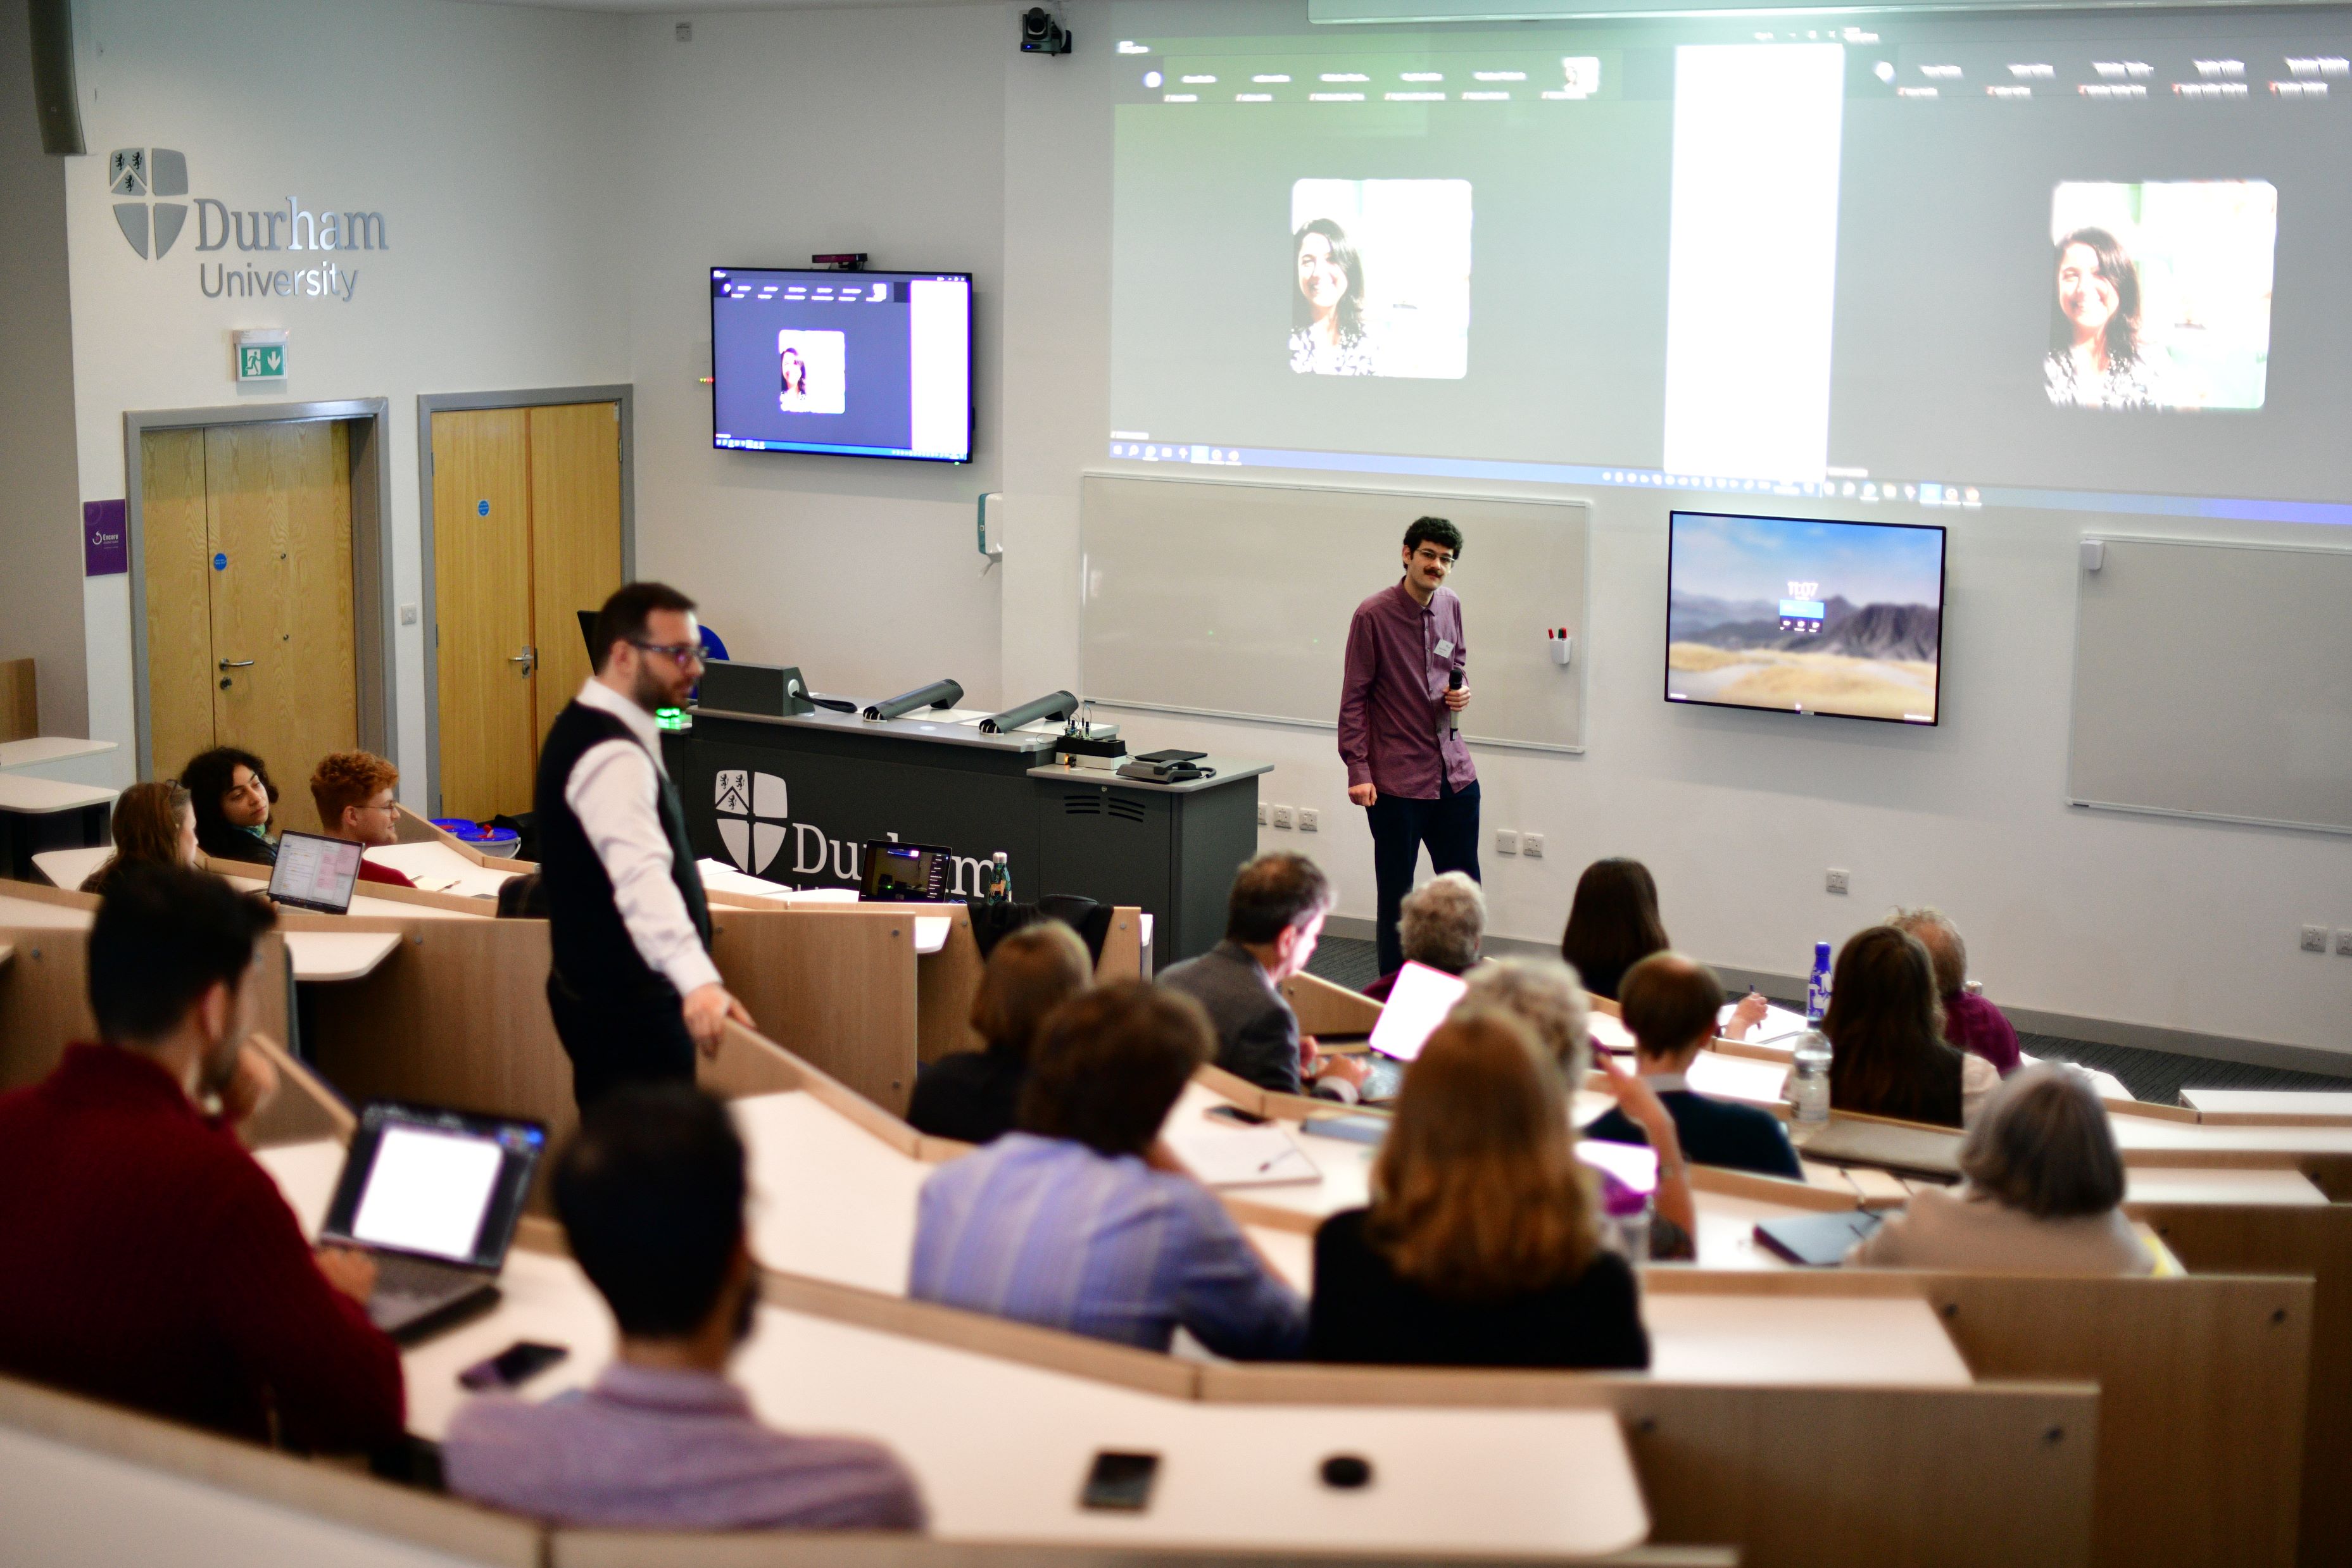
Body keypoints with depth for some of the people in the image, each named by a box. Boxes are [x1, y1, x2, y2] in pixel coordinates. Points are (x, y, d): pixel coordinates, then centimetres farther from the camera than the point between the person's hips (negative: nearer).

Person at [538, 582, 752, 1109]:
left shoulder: (587, 726, 9)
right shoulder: (612, 756, -25)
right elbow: (641, 874, -41)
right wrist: (699, 981, -54)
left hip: (601, 989, 10)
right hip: (627, 1004, -10)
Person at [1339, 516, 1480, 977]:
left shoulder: (1450, 606, 5)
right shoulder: (1373, 616, -12)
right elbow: (1354, 700, -9)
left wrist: (1463, 691, 1)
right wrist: (1358, 772, -12)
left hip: (1455, 772, 6)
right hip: (1398, 781, -6)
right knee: (1395, 896, 4)